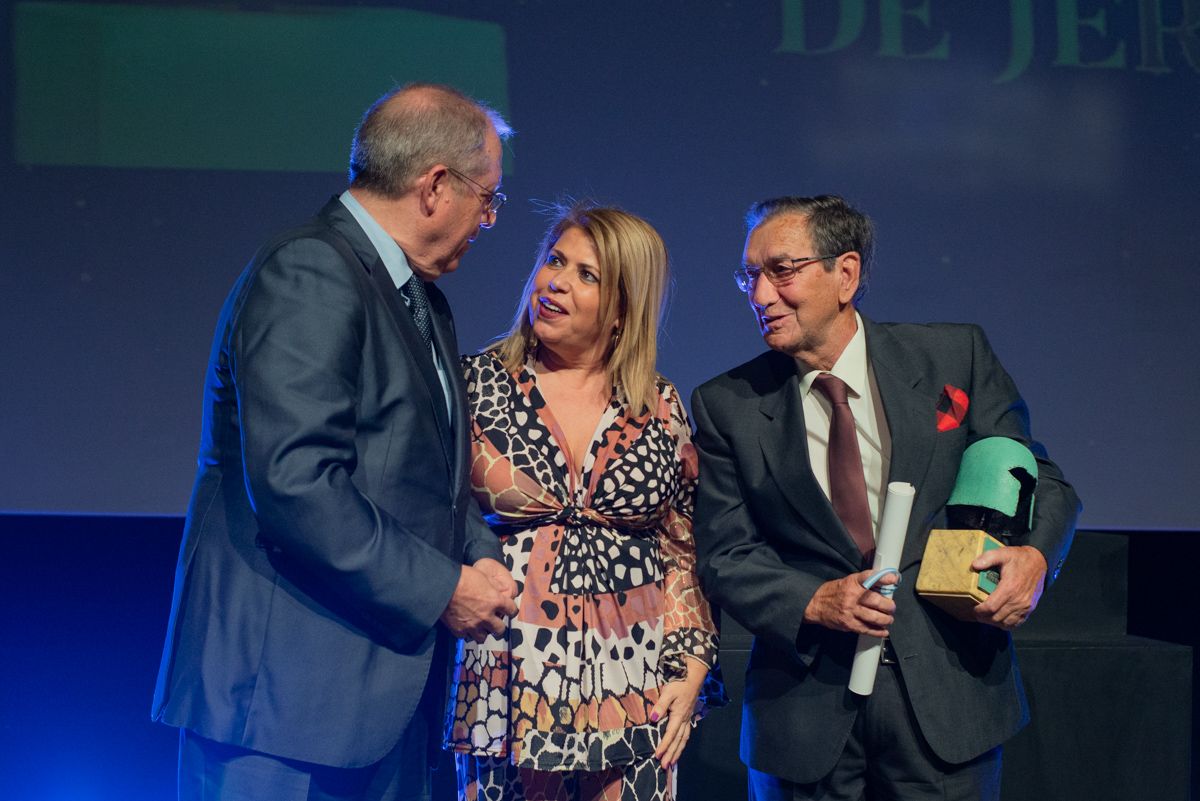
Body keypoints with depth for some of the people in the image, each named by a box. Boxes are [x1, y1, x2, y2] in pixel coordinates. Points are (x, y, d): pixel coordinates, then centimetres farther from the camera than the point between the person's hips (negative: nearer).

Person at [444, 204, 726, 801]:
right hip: (510, 681, -1)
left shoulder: (660, 408, 6)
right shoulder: (476, 383, 0)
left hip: (634, 690, 2)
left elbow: (684, 550, 9)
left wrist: (691, 667, 1)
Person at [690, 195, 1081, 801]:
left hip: (946, 695, 0)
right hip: (804, 701, 0)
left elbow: (1040, 479, 5)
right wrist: (814, 602, -18)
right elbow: (724, 556, -1)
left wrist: (1034, 555, -16)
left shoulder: (956, 358, 0)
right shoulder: (726, 406, 0)